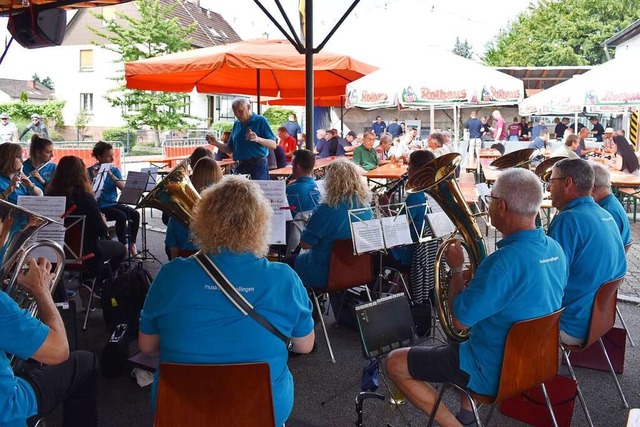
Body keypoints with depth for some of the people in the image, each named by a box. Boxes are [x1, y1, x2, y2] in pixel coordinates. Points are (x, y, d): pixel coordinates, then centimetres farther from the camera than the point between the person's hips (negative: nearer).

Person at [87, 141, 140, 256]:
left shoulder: (115, 170, 7)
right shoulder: (90, 171, -6)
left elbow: (122, 187, -8)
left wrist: (110, 174, -18)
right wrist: (94, 176, -28)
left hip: (113, 203, 5)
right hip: (99, 206, -5)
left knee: (135, 214, -19)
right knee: (122, 216, -30)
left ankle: (132, 244, -8)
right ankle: (123, 246, -18)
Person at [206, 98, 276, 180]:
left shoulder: (260, 121, -1)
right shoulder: (236, 124, 16)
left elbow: (273, 145, -8)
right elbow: (230, 149, 20)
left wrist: (258, 139, -25)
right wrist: (215, 143, 4)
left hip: (258, 165, -5)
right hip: (240, 166, 5)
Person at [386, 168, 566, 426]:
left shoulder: (506, 260, -31)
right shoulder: (555, 250, -3)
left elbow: (459, 320, -23)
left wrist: (456, 269, -10)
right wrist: (475, 275, 9)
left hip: (498, 373, -8)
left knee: (395, 363, 0)